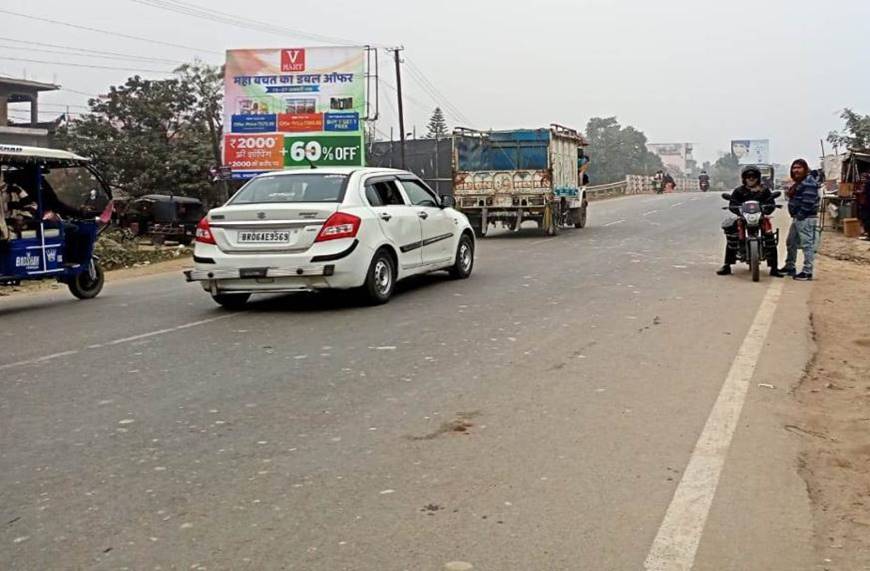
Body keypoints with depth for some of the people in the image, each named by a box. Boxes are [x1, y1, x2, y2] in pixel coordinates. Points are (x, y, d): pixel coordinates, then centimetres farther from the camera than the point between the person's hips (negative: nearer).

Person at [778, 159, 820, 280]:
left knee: (807, 245, -9)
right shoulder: (799, 182, 19)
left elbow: (808, 202, -22)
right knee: (791, 242, 20)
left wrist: (800, 215, -19)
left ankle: (807, 272, -9)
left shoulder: (809, 182, -15)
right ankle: (790, 267, 32)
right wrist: (789, 194, 8)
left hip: (806, 218, -11)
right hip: (797, 217, 11)